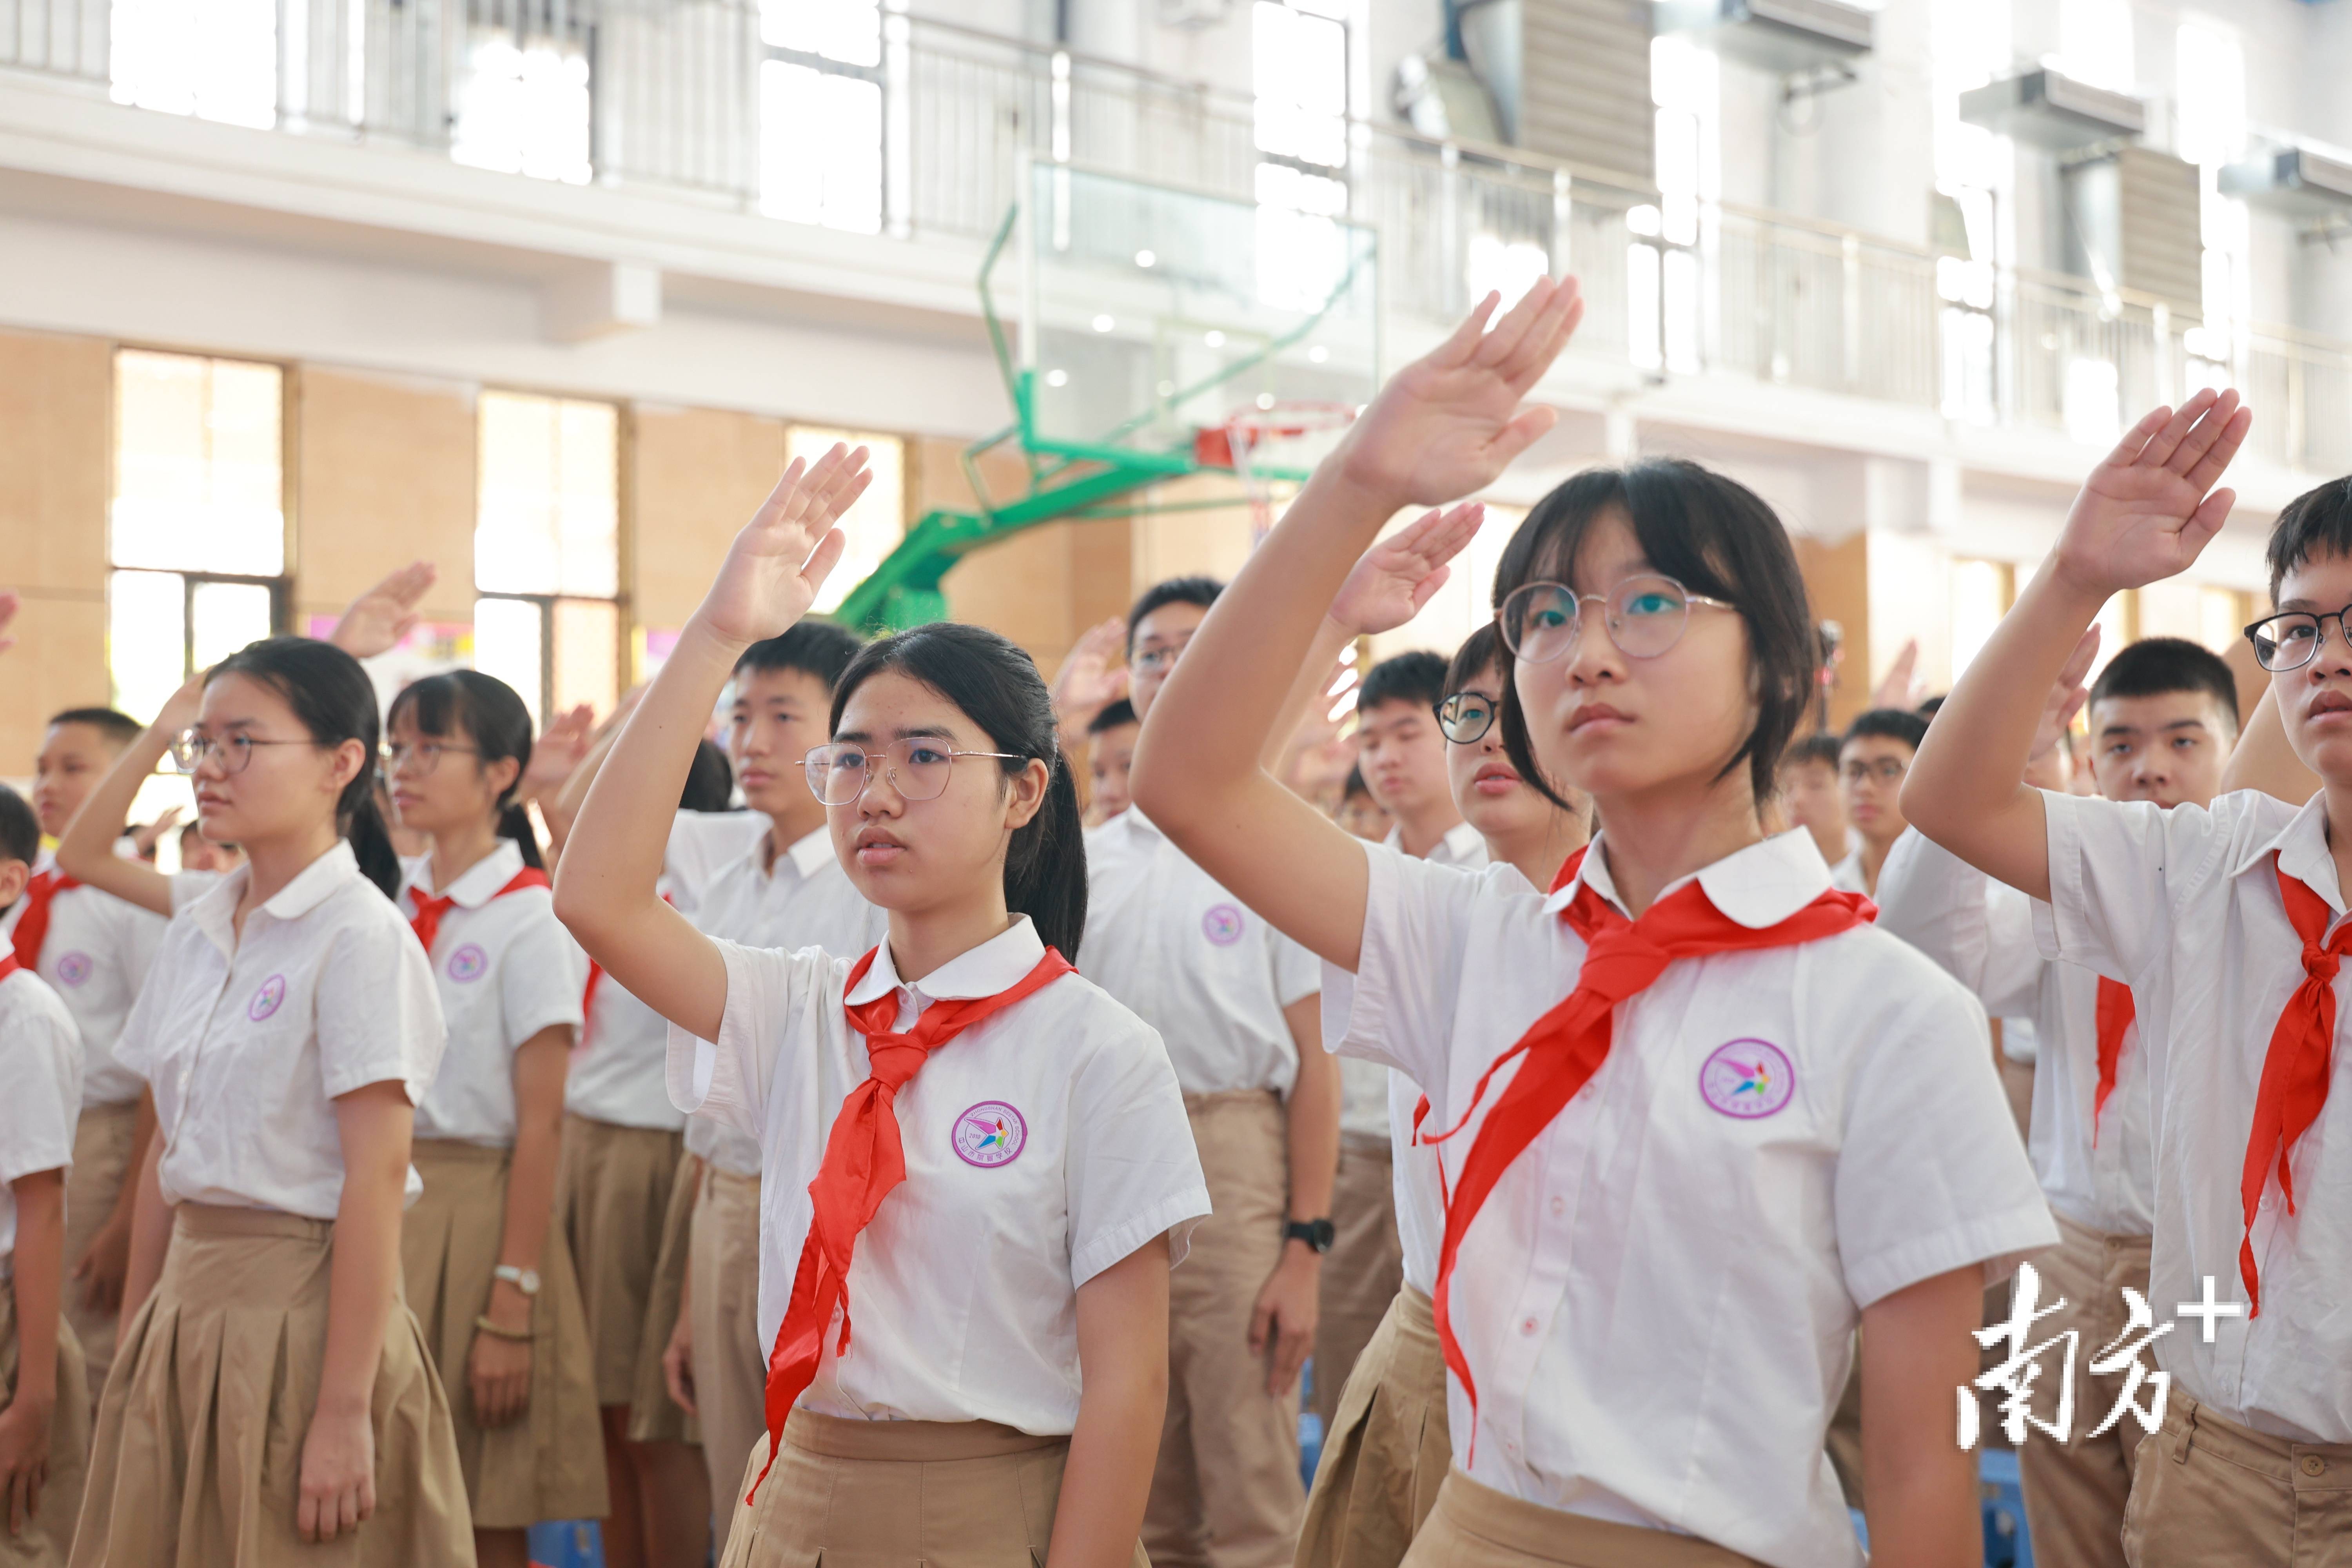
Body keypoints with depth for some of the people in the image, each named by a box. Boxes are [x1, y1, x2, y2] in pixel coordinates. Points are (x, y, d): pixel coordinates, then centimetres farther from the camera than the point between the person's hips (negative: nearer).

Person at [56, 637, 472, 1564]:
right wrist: (135, 1343, 11)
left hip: (302, 1308, -7)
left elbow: (376, 1178, -17)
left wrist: (347, 1409, -19)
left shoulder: (360, 936, -13)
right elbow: (168, 1150, 12)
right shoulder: (198, 927, 8)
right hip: (189, 1305, 7)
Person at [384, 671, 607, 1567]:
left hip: (474, 1213, -6)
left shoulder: (531, 921, -8)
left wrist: (511, 1308, -15)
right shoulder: (391, 909, 9)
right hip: (382, 1202, 6)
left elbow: (540, 1128, -12)